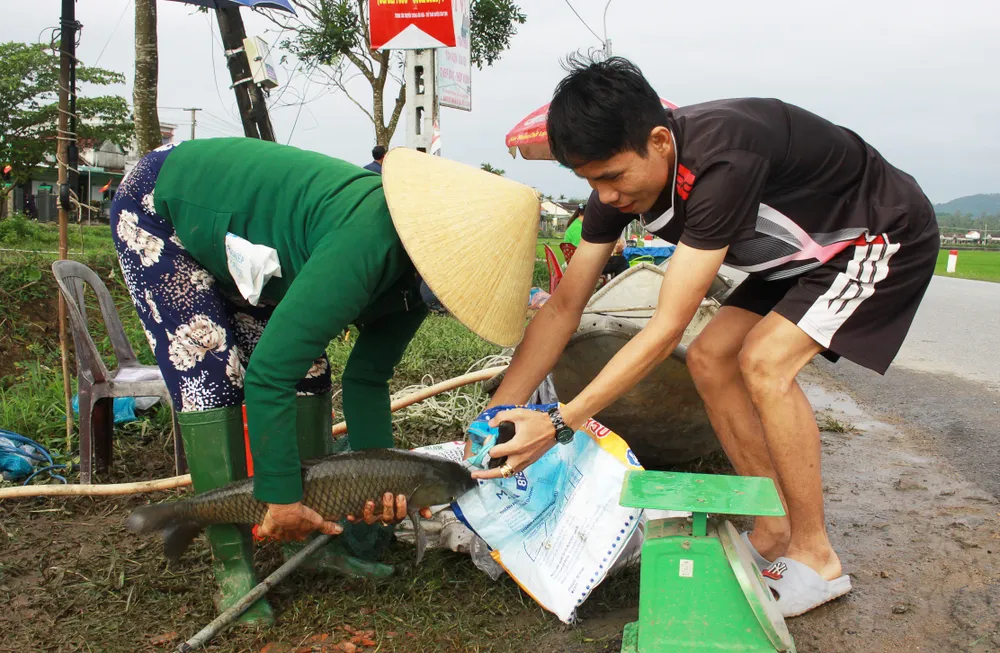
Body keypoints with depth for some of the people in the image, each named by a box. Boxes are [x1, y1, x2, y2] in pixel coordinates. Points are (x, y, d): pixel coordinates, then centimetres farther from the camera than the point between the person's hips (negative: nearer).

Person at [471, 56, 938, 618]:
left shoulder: (723, 164, -39)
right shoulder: (622, 176, -14)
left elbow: (667, 328, -37)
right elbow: (564, 306, -11)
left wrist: (559, 424, -36)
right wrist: (497, 415, -16)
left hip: (885, 237, -8)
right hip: (807, 250, 8)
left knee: (766, 362, -24)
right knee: (710, 358, -4)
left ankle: (815, 559, -7)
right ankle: (775, 532, 7)